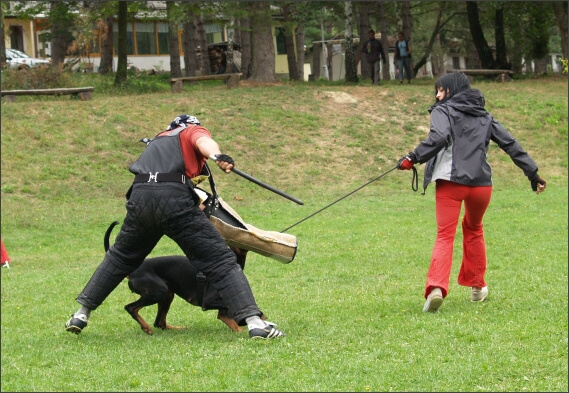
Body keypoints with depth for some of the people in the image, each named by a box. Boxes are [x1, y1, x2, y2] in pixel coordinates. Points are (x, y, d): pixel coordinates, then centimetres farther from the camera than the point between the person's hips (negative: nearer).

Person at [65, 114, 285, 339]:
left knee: (119, 258, 28)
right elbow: (203, 142, -5)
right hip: (175, 199, -5)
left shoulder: (157, 141, 37)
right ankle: (254, 321, -13)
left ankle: (81, 314, 31)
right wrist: (217, 156, -26)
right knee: (220, 261, -3)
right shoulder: (193, 131, 19)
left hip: (139, 197, 5)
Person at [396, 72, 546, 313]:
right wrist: (532, 173, 18)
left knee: (445, 236, -6)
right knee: (473, 229, 27)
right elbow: (511, 145, 17)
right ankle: (477, 286, 30)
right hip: (481, 184, 4)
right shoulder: (484, 117, 20)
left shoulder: (443, 111, 5)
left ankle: (436, 286, -27)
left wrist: (412, 159, -15)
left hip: (450, 182, -4)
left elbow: (439, 138, -16)